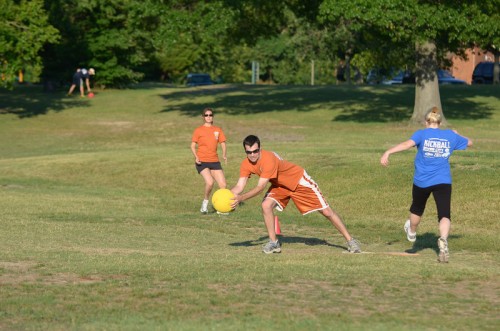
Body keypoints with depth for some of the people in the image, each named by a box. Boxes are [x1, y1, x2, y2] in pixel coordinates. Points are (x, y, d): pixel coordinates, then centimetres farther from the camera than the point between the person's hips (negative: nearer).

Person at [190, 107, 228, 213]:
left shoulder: (218, 130, 11)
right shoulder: (198, 130, 1)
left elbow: (222, 143, 11)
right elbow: (193, 146, 1)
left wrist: (224, 155, -8)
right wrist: (196, 157, -16)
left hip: (214, 161, 4)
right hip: (202, 161, -4)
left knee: (223, 184, -4)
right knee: (210, 182, -25)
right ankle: (205, 203, -3)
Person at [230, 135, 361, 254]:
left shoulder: (268, 159, -37)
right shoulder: (246, 165, -15)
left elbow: (260, 187, -38)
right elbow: (239, 187, -17)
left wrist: (241, 198, -45)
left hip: (299, 180, -6)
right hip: (280, 185, 6)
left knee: (326, 211, -4)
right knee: (266, 205, -21)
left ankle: (350, 240, 8)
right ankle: (274, 243, -8)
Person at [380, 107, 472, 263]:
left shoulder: (422, 134, -2)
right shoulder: (450, 136, 8)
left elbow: (408, 143, -21)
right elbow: (469, 142, 26)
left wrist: (388, 152, -30)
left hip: (422, 181, 0)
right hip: (443, 182, 0)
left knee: (417, 209, 25)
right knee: (445, 215, -9)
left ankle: (412, 233, 50)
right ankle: (443, 240, -37)